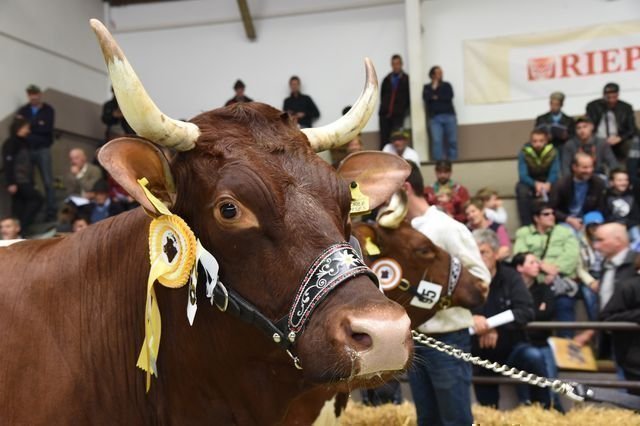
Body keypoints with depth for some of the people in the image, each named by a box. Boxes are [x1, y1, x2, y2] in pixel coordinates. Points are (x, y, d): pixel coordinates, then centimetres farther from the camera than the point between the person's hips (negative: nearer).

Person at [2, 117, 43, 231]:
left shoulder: (24, 143, 14)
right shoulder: (10, 144, -10)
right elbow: (8, 165, -16)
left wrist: (32, 182, 19)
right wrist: (11, 183, -21)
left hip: (25, 181, 8)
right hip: (17, 182, -8)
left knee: (20, 205, 8)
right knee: (37, 198, -9)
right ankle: (23, 225, -7)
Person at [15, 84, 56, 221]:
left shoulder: (48, 110, 3)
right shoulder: (23, 111, 10)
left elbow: (47, 129, -9)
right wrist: (37, 126, -11)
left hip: (43, 149, -2)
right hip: (26, 149, 2)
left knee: (48, 181, -1)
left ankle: (51, 211, 3)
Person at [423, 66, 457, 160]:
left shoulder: (446, 85, 15)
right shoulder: (427, 87, 13)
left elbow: (449, 96, -3)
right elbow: (426, 97, -6)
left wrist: (437, 97, -2)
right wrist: (433, 87, -4)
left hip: (449, 116, 1)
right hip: (435, 118, -1)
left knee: (453, 140, -4)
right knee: (437, 141, -13)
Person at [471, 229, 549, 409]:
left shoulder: (510, 277, -5)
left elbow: (526, 311, -19)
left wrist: (496, 327, -34)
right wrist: (470, 320, -40)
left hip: (511, 347, -1)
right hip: (480, 356, 1)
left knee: (534, 357, -30)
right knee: (488, 410, 5)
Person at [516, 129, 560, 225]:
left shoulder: (552, 151, -14)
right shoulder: (524, 152, -17)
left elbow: (554, 173, -20)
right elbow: (523, 176, -23)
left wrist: (548, 184, -43)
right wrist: (536, 184, -44)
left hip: (547, 182, 1)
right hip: (530, 182, -1)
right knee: (522, 191, -34)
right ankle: (526, 224, -26)